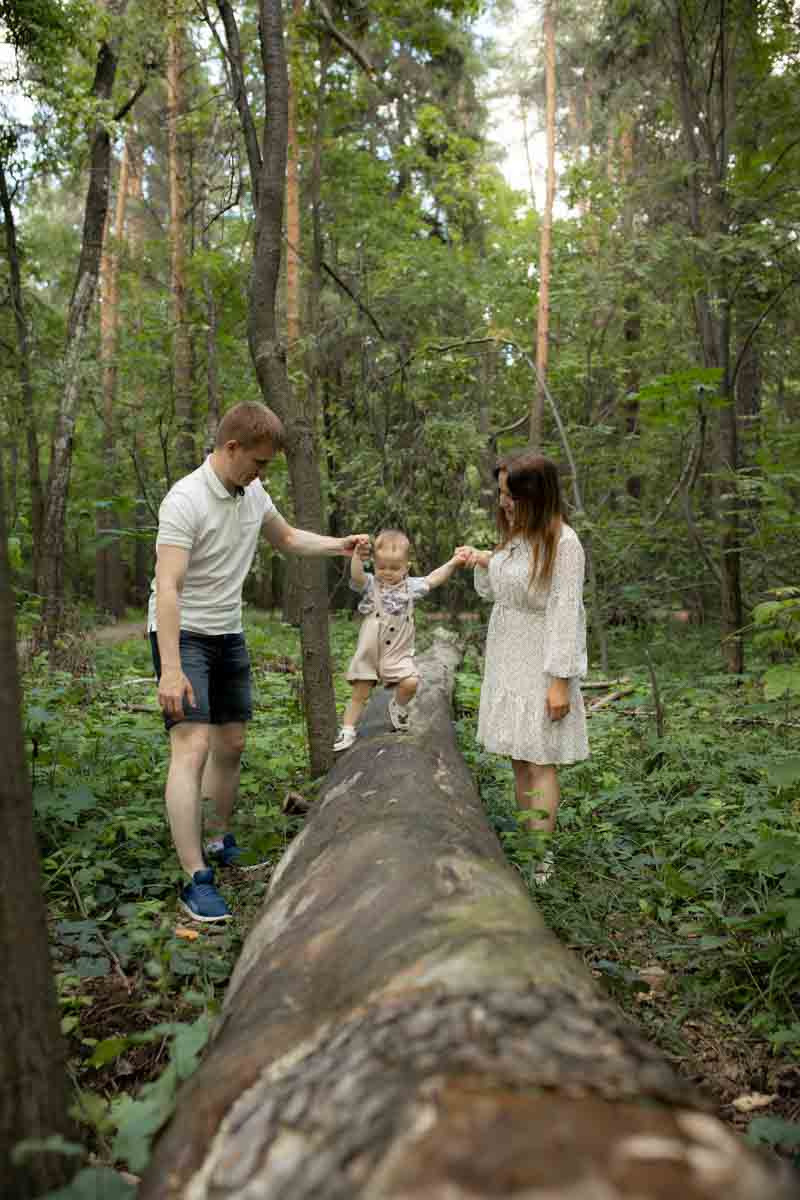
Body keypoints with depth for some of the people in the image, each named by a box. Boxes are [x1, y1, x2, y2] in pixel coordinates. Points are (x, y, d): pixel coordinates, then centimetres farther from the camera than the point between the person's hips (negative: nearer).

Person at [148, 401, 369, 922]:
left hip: (229, 633, 8)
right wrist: (170, 669, -33)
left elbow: (287, 538, 21)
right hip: (183, 634, -8)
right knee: (193, 748, -16)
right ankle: (197, 879, -13)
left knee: (231, 743, 13)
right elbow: (167, 588, -27)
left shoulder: (253, 493, 2)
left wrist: (339, 545, 6)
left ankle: (219, 842, 31)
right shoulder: (186, 501, -21)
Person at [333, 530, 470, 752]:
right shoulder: (370, 585, -4)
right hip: (369, 652, -1)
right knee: (359, 693, 2)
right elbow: (356, 576, -22)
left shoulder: (410, 586, 6)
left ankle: (398, 706, 14)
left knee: (410, 683, -18)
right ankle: (348, 730, 15)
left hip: (398, 653, 2)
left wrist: (453, 562, 1)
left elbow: (432, 579, 7)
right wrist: (358, 554, -38)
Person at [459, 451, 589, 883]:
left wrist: (560, 680, -20)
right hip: (506, 663, 8)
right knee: (519, 761, 12)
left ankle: (540, 861, 4)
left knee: (540, 762, -2)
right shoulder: (513, 536, 9)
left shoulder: (562, 542, -16)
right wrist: (484, 564, 1)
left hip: (539, 666, -8)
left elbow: (565, 613, -19)